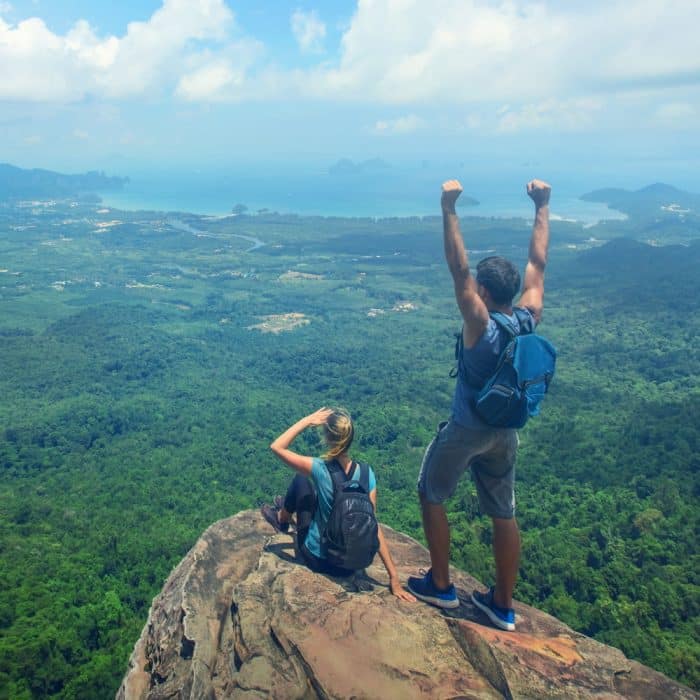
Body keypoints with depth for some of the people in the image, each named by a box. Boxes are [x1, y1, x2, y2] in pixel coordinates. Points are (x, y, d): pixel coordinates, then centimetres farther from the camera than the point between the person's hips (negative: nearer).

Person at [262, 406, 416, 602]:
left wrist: (307, 420, -15)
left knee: (300, 480, 13)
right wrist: (394, 577, -12)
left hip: (316, 560, -3)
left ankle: (282, 520, 40)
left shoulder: (321, 469, -25)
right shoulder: (366, 474, -16)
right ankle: (289, 509, 56)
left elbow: (277, 447, -14)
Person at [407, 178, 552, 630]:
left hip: (466, 431, -6)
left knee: (432, 496, 15)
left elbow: (459, 269, -31)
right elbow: (538, 263, 0)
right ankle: (503, 605, 25)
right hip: (504, 433, 6)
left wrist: (449, 211, -33)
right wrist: (542, 207, 4)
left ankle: (440, 586, 23)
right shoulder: (528, 319, -9)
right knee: (504, 513, 13)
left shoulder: (481, 326, -24)